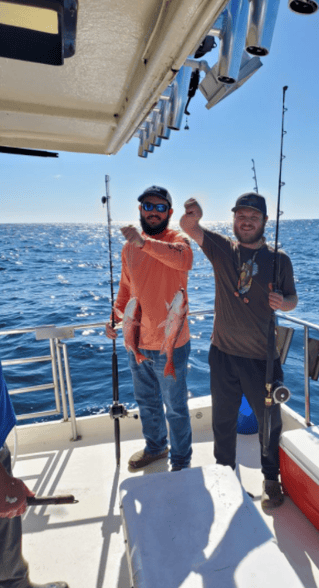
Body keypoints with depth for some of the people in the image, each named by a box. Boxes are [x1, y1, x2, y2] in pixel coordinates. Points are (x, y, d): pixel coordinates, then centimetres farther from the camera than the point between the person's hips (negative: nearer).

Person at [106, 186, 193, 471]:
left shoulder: (177, 239, -12)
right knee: (146, 402, 25)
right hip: (137, 341, 6)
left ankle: (181, 460, 36)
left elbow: (184, 260, -37)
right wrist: (115, 316, 2)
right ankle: (155, 447, 50)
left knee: (175, 408, 12)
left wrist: (145, 242, -47)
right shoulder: (129, 246, 6)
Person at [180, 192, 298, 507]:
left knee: (269, 421, 14)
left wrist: (283, 302, -17)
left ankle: (271, 478, 41)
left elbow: (292, 299, 7)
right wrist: (192, 215, -36)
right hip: (224, 353, 1)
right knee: (223, 420, 18)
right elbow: (189, 227, -13)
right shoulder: (222, 248, -2)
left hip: (263, 357, -1)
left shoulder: (279, 259, -3)